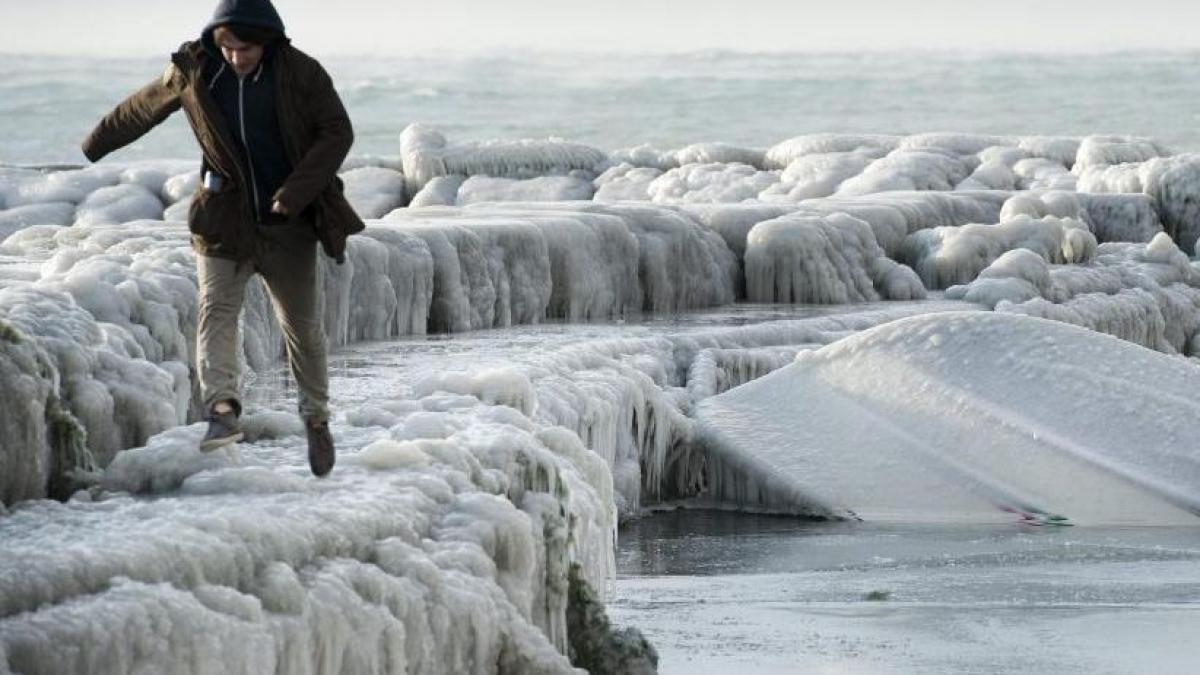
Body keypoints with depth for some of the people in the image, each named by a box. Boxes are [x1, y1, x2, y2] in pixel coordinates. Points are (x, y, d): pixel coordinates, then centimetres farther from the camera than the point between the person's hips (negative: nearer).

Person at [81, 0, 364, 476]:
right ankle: (222, 407, -33)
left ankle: (316, 418, 24)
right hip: (224, 219, 1)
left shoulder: (301, 74, -10)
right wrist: (93, 148, 23)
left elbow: (337, 132, -9)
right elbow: (141, 109, 12)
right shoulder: (194, 72, -4)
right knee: (216, 308, -20)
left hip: (289, 222, -1)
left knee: (302, 325, 7)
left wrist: (296, 192, -20)